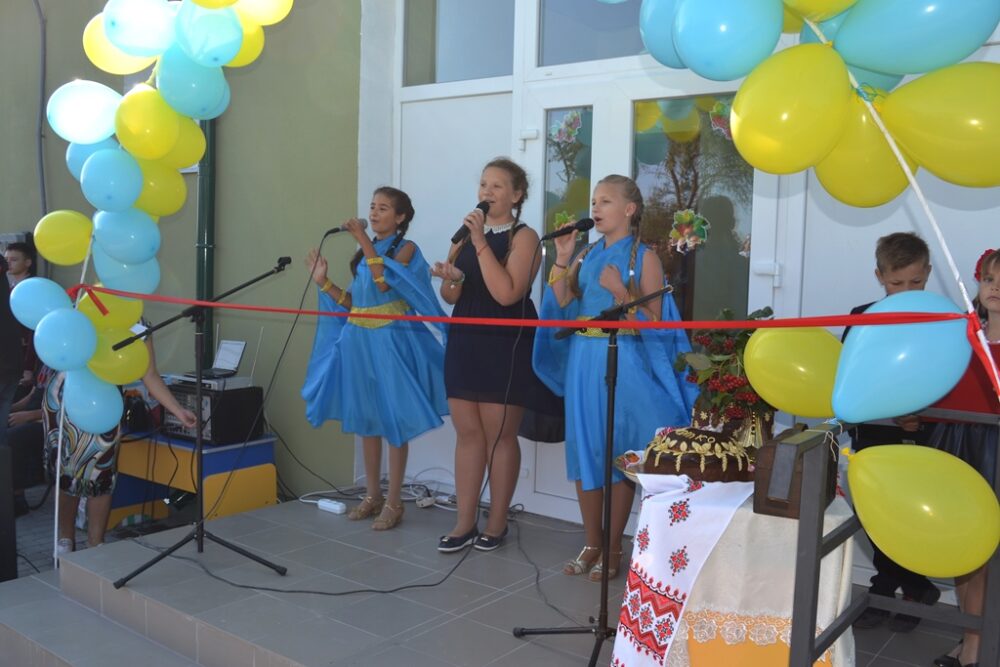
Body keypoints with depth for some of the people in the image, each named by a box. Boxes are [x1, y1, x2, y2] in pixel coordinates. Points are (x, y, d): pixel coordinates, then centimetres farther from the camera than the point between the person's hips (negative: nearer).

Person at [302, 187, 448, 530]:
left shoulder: (407, 248, -4)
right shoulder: (364, 252, 14)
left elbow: (384, 283, -21)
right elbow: (352, 302, 12)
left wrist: (365, 242, -18)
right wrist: (323, 281, 3)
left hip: (391, 343, -7)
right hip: (360, 342, 7)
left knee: (393, 420, -2)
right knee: (365, 420, 11)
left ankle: (394, 502, 7)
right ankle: (373, 496, 23)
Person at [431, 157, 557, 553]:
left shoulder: (524, 237, -6)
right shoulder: (465, 234, 12)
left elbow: (506, 294, -20)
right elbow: (451, 297, 13)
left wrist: (481, 243, -18)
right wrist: (450, 279, -10)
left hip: (505, 347, -6)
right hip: (465, 342, 6)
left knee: (500, 435, 2)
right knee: (467, 432, 8)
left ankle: (496, 524, 15)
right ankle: (465, 523, 15)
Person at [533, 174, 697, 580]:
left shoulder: (644, 257, -5)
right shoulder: (588, 254, 11)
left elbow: (654, 322, -9)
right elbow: (564, 304, 3)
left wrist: (621, 292, -20)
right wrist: (562, 259, -3)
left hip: (623, 363, -5)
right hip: (584, 361, 6)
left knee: (620, 453, 2)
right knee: (584, 449, 8)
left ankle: (613, 549, 15)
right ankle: (592, 544, 22)